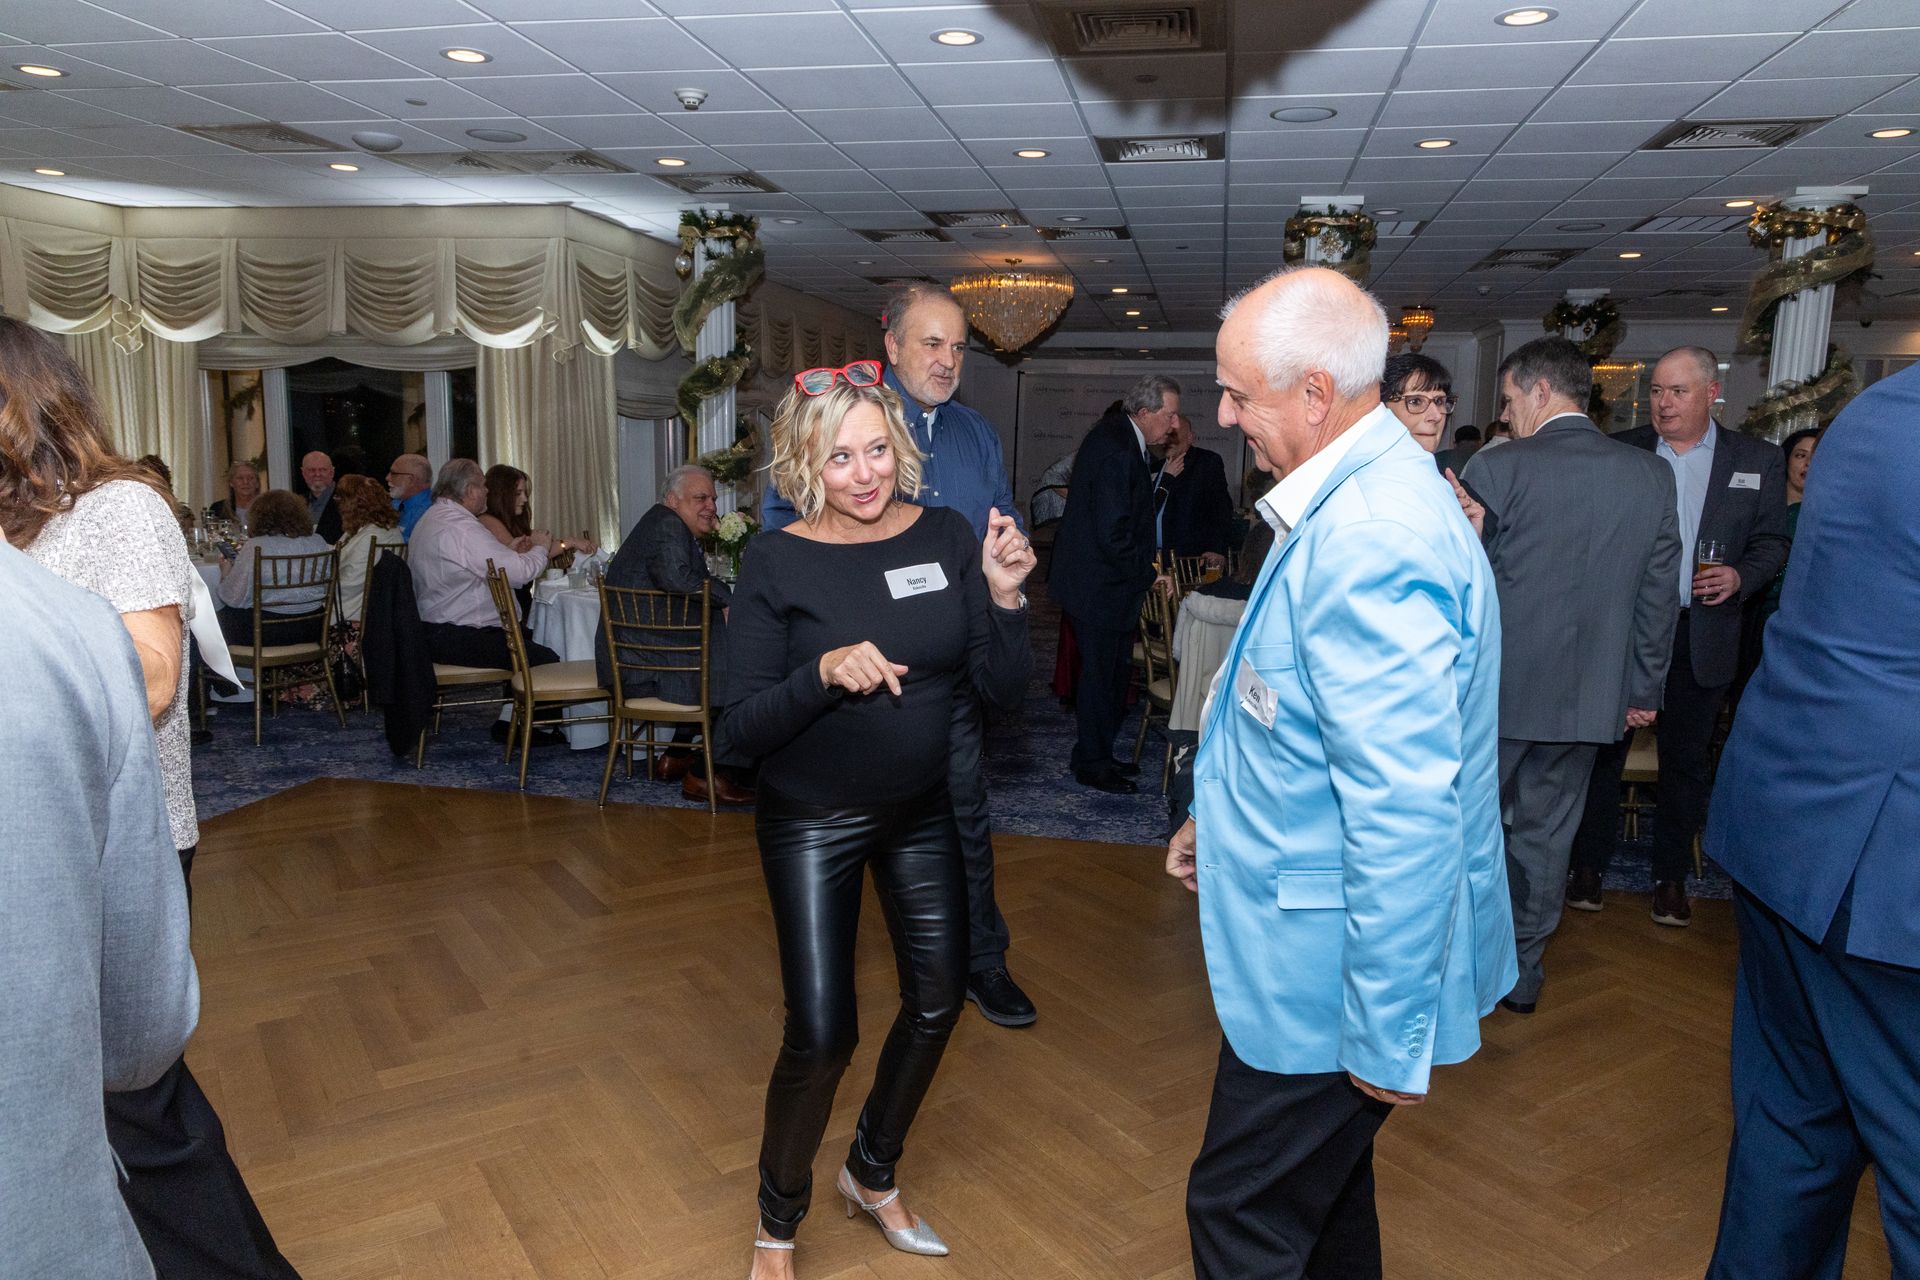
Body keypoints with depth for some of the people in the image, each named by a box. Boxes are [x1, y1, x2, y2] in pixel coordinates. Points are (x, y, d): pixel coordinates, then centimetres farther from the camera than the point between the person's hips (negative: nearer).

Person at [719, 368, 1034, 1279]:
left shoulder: (945, 537, -7)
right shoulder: (776, 564, -15)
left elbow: (1004, 691, -6)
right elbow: (739, 734, -18)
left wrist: (1003, 595, -22)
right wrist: (825, 672, -35)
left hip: (921, 812, 5)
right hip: (813, 822, -4)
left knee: (938, 1000, 15)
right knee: (821, 1034, -5)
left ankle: (873, 1175, 43)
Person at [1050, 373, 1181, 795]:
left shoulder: (1118, 436, 8)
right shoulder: (1117, 451, -25)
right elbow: (1113, 535, -26)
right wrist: (1150, 573, -15)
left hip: (1105, 582, 10)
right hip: (1099, 586, -10)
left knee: (1115, 670, 17)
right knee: (1101, 674, 2)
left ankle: (1096, 755, 30)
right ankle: (1092, 764, 16)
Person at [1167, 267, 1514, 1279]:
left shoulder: (1369, 543, -28)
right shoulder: (1359, 495, 7)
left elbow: (1404, 813, -29)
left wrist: (1389, 1036, -22)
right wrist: (1224, 812, 21)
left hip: (1336, 963, -10)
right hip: (1319, 934, 10)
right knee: (1326, 1197, 26)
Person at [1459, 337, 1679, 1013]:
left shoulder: (1496, 468, -13)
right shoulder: (1651, 476, 1)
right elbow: (1657, 593, 4)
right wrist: (1644, 688, 13)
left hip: (1494, 686, -4)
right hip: (1586, 692, 4)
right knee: (1546, 830, 15)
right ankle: (1521, 970, 27)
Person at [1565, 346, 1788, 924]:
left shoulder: (1760, 460, 4)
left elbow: (1773, 543, 6)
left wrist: (1740, 577, -13)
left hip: (1703, 636, 1)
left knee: (1686, 761, 10)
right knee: (1604, 750, 6)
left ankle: (1671, 876, 24)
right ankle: (1588, 866, 18)